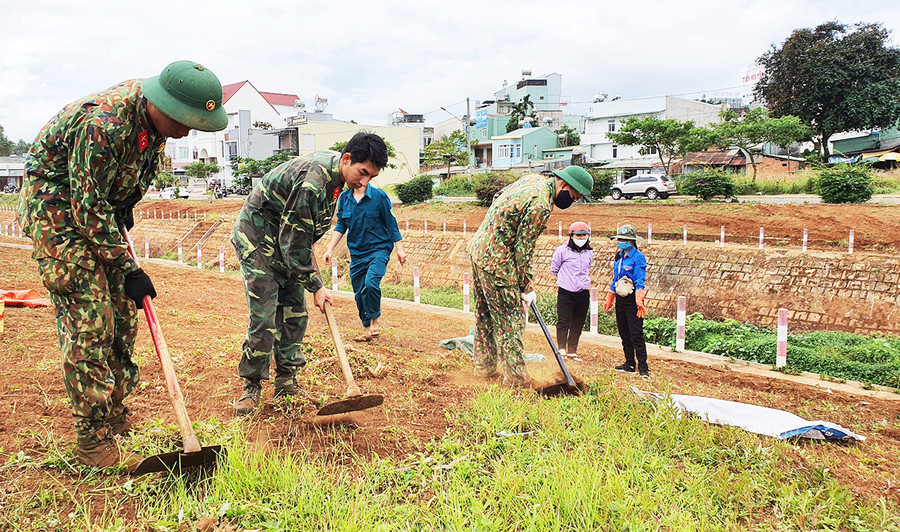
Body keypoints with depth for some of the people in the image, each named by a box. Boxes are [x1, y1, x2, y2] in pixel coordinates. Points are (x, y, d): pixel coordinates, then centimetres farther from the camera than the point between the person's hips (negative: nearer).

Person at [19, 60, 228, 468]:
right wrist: (129, 269, -26)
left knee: (122, 313, 6)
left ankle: (115, 417, 19)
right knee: (88, 319, -12)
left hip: (102, 208, 8)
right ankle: (92, 438, -3)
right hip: (56, 209, -8)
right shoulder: (103, 124, -33)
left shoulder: (154, 115, -7)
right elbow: (88, 210, -29)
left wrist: (126, 205, 5)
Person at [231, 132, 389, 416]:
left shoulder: (334, 168, -4)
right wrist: (316, 286, -20)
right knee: (264, 317, -11)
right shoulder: (312, 181, -33)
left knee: (295, 312, 6)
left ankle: (286, 381, 15)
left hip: (288, 239, 9)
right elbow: (293, 241, -28)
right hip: (257, 239, -9)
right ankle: (251, 386, 3)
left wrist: (308, 250, 10)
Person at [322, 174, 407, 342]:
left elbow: (391, 224, -2)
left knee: (370, 284, -24)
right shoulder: (344, 198, 3)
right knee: (359, 293, 8)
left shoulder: (379, 196, -8)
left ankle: (375, 318, 1)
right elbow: (340, 226, 10)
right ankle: (367, 328, 24)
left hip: (379, 248, -5)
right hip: (356, 253, 5)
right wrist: (330, 249, 4)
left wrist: (399, 249, 1)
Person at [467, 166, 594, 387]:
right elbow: (523, 249, -18)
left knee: (485, 314, 19)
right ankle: (515, 377, 8)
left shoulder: (536, 179, 7)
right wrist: (527, 287, -7)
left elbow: (499, 198, 20)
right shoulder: (541, 206, -22)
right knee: (510, 320, -1)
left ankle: (484, 366, 32)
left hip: (478, 248, 10)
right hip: (496, 262, -10)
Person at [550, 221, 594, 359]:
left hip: (583, 293, 4)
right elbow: (554, 269, 7)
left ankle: (572, 350, 15)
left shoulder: (589, 253, 11)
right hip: (566, 292, -4)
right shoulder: (562, 251, -5)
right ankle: (562, 348, -3)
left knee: (578, 323, 7)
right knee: (564, 321, -10)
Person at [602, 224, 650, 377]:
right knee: (624, 334, 11)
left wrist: (639, 301, -24)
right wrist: (609, 299, 22)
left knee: (636, 335, -8)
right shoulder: (619, 256, 13)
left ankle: (643, 367, -3)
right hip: (620, 299, 8)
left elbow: (640, 281, -16)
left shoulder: (638, 257, -10)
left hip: (632, 300, -8)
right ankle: (629, 364, 20)